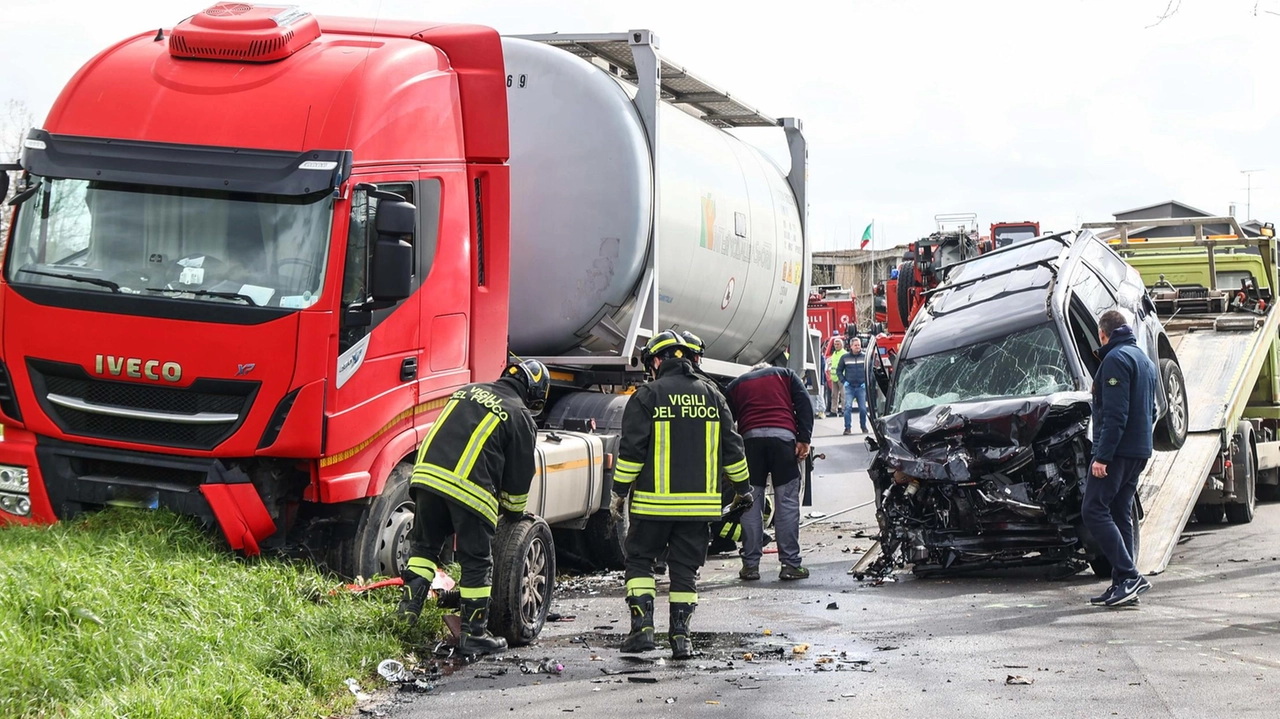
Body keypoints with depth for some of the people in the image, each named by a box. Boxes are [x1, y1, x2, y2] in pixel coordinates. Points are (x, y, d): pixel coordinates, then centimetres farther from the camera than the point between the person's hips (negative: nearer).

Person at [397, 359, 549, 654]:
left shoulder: (468, 391, 23)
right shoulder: (520, 418, 8)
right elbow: (519, 478, 11)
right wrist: (514, 514, 28)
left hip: (427, 474, 4)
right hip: (470, 490, -4)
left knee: (424, 544, 23)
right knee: (477, 563, 6)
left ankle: (411, 599, 8)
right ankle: (473, 634, 9)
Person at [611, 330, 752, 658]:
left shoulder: (647, 396, -5)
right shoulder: (711, 395, 9)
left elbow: (632, 449, -8)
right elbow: (732, 448, 12)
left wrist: (619, 491, 0)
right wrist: (742, 489, 23)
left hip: (655, 501, -4)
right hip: (700, 503, 4)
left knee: (639, 560, 10)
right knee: (686, 567, 9)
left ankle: (642, 627, 0)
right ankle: (681, 635, 5)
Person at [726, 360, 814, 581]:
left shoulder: (736, 385, 28)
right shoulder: (785, 375, 25)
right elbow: (804, 404, 9)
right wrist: (804, 439, 2)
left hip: (750, 437, 1)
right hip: (783, 434, -1)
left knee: (751, 503, 5)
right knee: (787, 502, 0)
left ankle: (750, 565, 3)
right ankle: (790, 564, -3)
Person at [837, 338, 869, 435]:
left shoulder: (865, 357, 4)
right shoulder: (845, 357, 4)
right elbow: (839, 370, 11)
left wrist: (866, 381, -1)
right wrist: (843, 381, -1)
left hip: (861, 387, 1)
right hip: (849, 386, 0)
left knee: (863, 408, 2)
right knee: (848, 407, -12)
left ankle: (863, 427, 18)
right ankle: (848, 428, -10)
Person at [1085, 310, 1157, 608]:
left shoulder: (1116, 359, -12)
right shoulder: (1145, 360, 20)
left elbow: (1115, 413, -20)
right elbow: (1150, 412, 25)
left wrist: (1102, 456, -21)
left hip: (1118, 450, -10)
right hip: (1139, 453, 10)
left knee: (1094, 511, -10)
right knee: (1120, 515, 11)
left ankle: (1129, 575, -17)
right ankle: (1123, 584, 8)